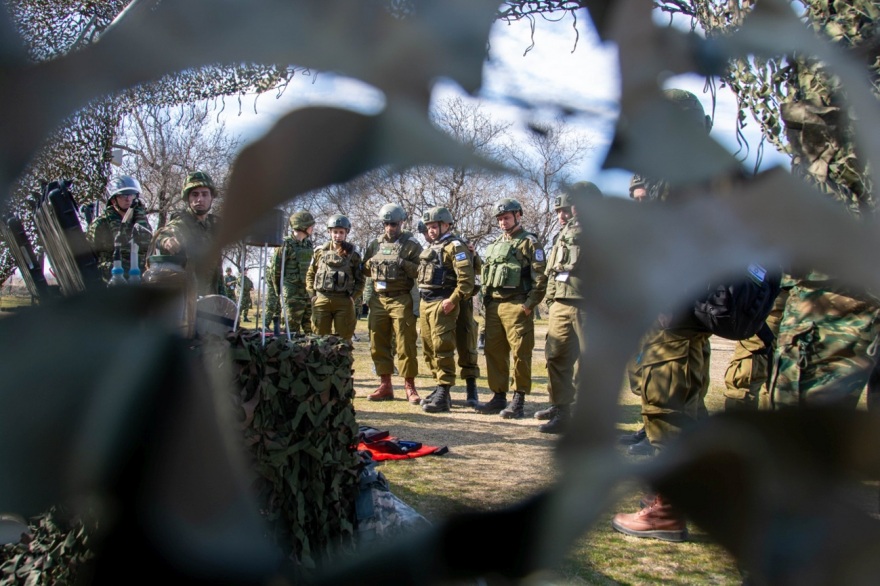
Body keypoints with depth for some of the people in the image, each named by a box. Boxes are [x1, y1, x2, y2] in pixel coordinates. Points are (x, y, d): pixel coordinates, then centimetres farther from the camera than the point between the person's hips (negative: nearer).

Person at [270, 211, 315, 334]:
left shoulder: (308, 244, 11)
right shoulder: (286, 245, -8)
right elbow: (274, 270, -4)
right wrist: (279, 293, 2)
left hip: (308, 293, 6)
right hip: (292, 295, -6)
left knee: (311, 330, 7)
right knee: (293, 331, -2)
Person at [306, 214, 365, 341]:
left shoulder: (353, 253, 4)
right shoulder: (320, 251, 8)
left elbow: (360, 279, 7)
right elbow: (310, 274, 14)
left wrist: (353, 296, -5)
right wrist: (312, 294, 4)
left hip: (344, 301, -1)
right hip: (321, 300, 2)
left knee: (343, 339, 4)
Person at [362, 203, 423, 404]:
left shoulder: (411, 245, 0)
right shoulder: (375, 244, 14)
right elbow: (364, 268, 22)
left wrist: (404, 264, -18)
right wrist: (373, 263, 2)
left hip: (401, 300, -5)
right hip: (378, 299, 5)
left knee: (405, 344, -5)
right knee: (378, 344, 7)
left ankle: (410, 386, 3)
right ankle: (385, 385, 17)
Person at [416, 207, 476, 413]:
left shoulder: (454, 246, -8)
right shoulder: (431, 248, 21)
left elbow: (467, 278, -18)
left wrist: (453, 300, -23)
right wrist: (423, 299, 16)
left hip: (442, 304, -9)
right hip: (425, 303, 10)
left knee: (442, 348, -11)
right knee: (429, 349, 12)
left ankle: (443, 395, -8)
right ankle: (440, 388, 22)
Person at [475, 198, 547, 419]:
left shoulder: (529, 242, -1)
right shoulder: (494, 245, 21)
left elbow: (541, 277, -9)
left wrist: (529, 304, -14)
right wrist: (487, 300, 13)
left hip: (517, 306, -7)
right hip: (493, 306, 7)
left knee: (520, 353, -5)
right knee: (494, 352, 8)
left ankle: (518, 401, 1)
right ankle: (498, 397, 17)